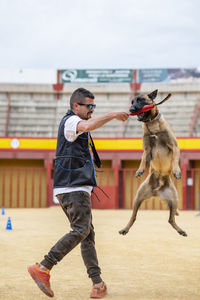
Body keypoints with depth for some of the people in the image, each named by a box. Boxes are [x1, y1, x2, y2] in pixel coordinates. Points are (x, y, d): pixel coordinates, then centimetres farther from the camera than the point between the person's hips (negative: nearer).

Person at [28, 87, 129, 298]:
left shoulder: (73, 123, 24)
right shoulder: (70, 121, -8)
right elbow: (88, 126, -29)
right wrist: (112, 115, -23)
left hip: (75, 189, 11)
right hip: (73, 188, -11)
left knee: (87, 234, 4)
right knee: (81, 231, -18)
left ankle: (97, 283, 1)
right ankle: (43, 269, -21)